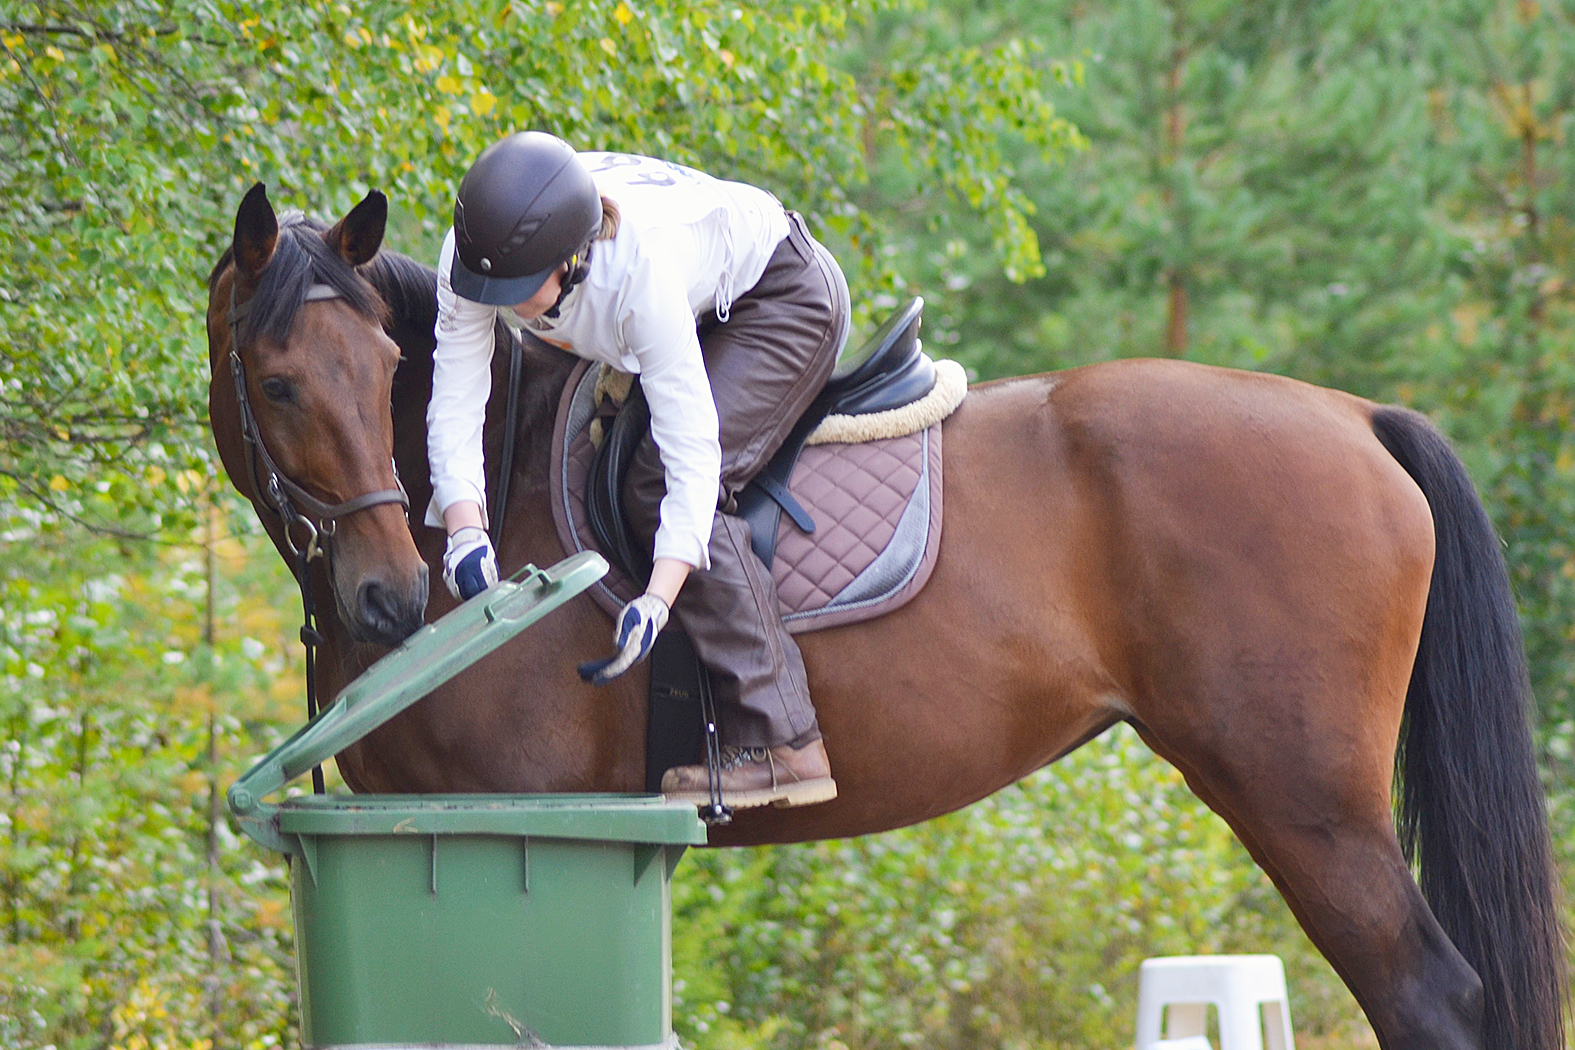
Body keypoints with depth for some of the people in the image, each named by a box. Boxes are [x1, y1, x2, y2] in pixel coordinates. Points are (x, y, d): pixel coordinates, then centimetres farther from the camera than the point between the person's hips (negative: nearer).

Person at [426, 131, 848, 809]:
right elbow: (456, 403, -27)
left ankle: (781, 744, -25)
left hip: (785, 300, -8)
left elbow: (693, 454, -42)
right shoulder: (475, 255, -28)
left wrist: (654, 602, -50)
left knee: (662, 487, -22)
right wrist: (464, 533, -43)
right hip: (707, 315, 8)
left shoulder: (641, 270, -42)